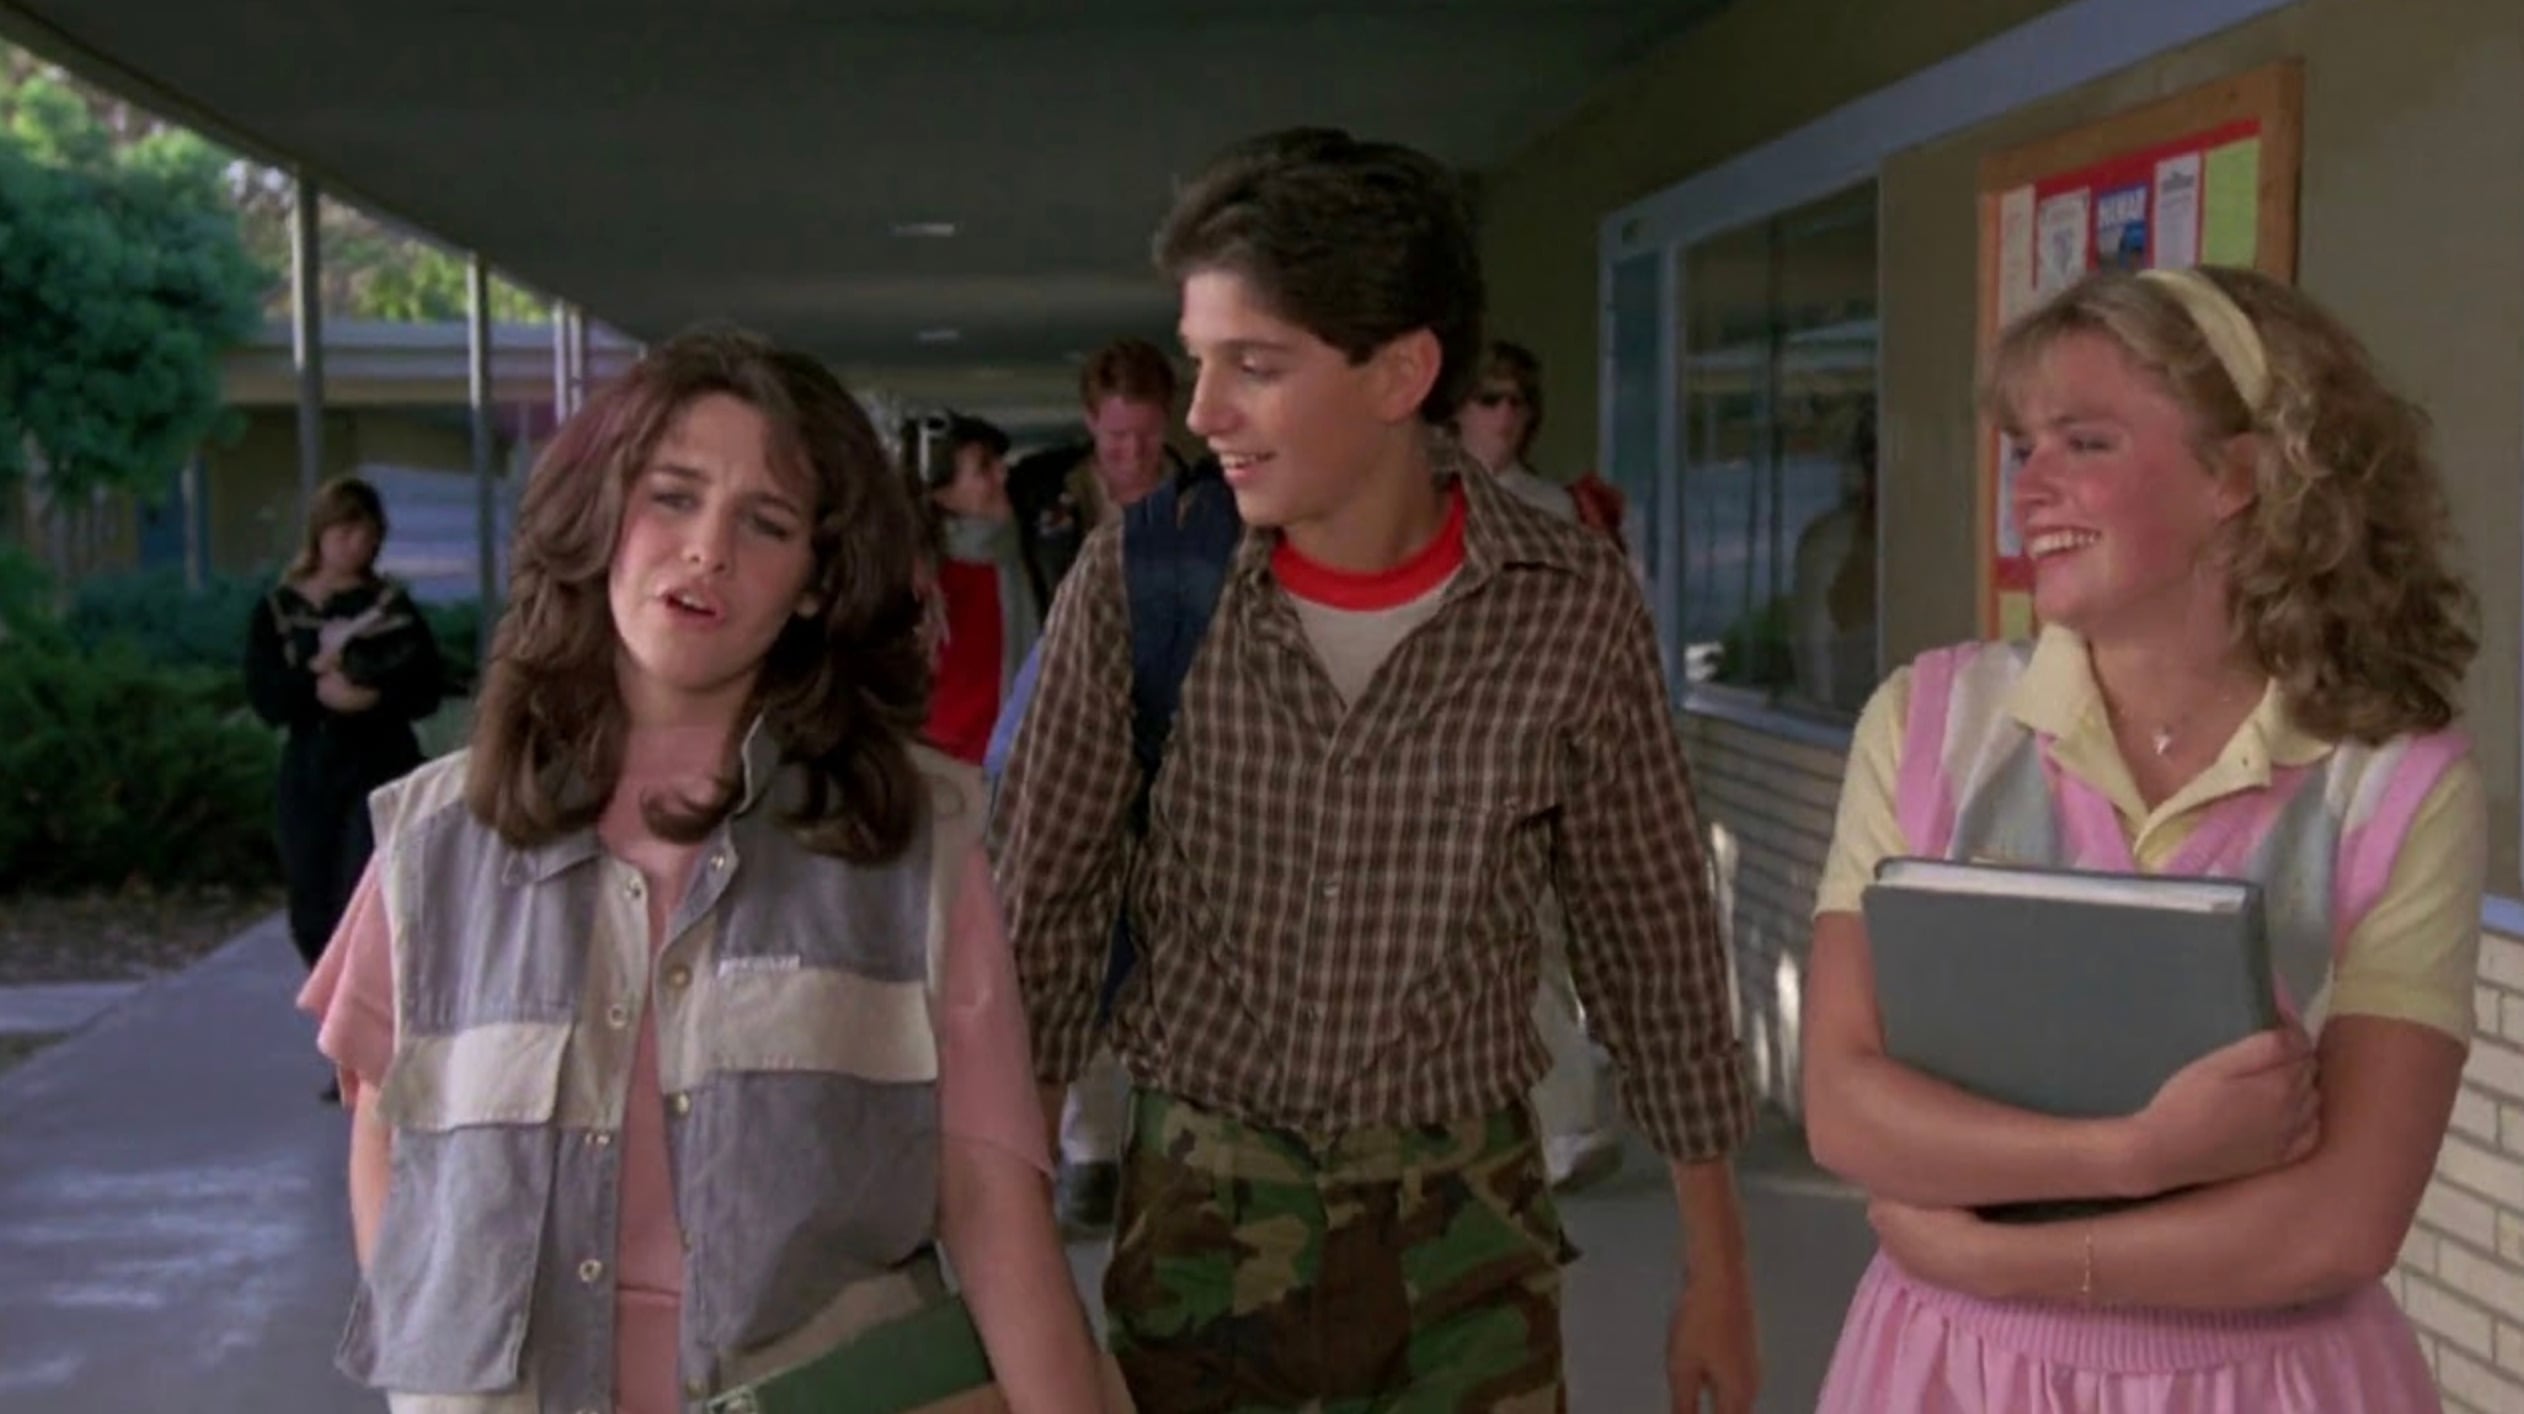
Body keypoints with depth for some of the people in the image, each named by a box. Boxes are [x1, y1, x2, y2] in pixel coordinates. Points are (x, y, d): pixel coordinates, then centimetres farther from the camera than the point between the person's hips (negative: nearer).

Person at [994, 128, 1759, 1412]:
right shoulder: (1133, 584, -11)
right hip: (1199, 1215, 0)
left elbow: (1653, 941, 1)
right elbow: (1042, 922, -2)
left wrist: (1715, 1264, 6)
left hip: (1464, 1222, 0)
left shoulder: (1574, 606, -10)